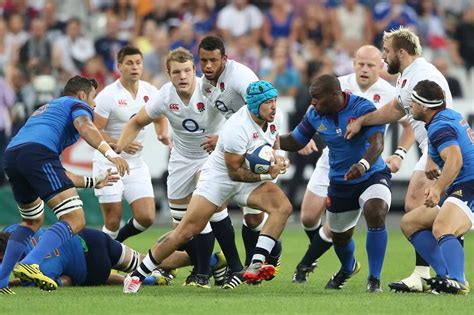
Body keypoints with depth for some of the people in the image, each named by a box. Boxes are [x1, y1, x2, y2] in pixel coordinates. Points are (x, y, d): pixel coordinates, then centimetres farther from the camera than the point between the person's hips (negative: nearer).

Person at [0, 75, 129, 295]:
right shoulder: (78, 104, 19)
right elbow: (84, 126, -8)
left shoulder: (46, 109, 42)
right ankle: (30, 264, -30)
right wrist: (110, 153, -20)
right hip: (37, 152, -8)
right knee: (75, 221, -11)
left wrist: (91, 182, 48)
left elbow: (56, 175, 43)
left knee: (33, 221, 30)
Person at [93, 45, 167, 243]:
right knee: (113, 222, -6)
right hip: (109, 163, -5)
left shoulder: (150, 91, 3)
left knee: (146, 218, -5)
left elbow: (160, 118, 21)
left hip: (136, 165, 5)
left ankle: (115, 242, 22)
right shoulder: (107, 95, -12)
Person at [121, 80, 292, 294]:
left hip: (248, 179, 7)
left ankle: (255, 267, -25)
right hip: (218, 178, -7)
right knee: (185, 232, -10)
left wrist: (277, 160, -5)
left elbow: (273, 146, 17)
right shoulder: (237, 129, -29)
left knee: (283, 207, -20)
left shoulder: (272, 119, -5)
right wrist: (267, 174, -20)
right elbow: (235, 172, -23)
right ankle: (137, 275, 3)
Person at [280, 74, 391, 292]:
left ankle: (374, 279, -20)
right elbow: (295, 142, 8)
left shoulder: (363, 108, -23)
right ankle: (348, 268, 52)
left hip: (372, 175, -5)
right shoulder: (315, 115, -6)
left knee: (376, 214, -32)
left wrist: (363, 165, -54)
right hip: (339, 183, 5)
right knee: (339, 237, 15)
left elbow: (377, 143, -35)